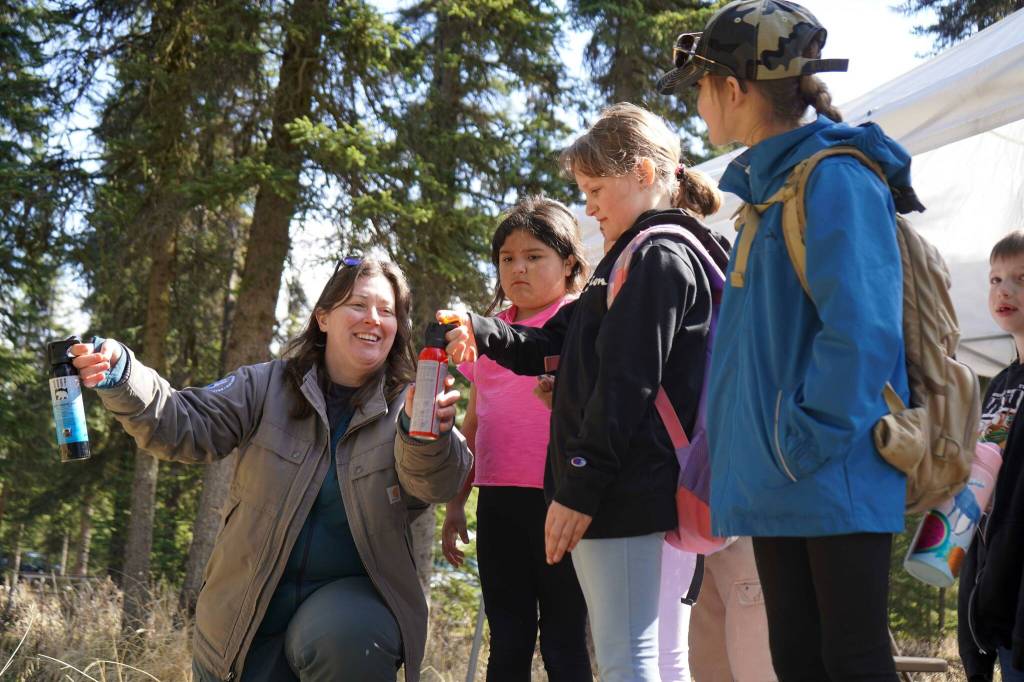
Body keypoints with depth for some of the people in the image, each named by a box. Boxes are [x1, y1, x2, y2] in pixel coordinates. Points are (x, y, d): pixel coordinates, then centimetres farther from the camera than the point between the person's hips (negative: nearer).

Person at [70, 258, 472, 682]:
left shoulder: (405, 409, -1)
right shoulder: (265, 388, 4)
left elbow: (435, 483, -21)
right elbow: (183, 427, -7)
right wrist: (121, 378, -28)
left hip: (349, 596, -2)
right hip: (250, 605, 2)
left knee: (344, 642, -33)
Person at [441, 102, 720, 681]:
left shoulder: (658, 255, -10)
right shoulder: (639, 257, 23)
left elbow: (626, 386, -19)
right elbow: (548, 347, 23)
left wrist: (578, 489, -20)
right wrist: (479, 331, 5)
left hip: (626, 495, -10)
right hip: (625, 494, 10)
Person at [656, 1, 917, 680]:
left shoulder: (835, 181, -13)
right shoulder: (768, 185, 16)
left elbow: (861, 330, -22)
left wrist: (809, 444, -20)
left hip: (837, 482, -9)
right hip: (778, 490, 9)